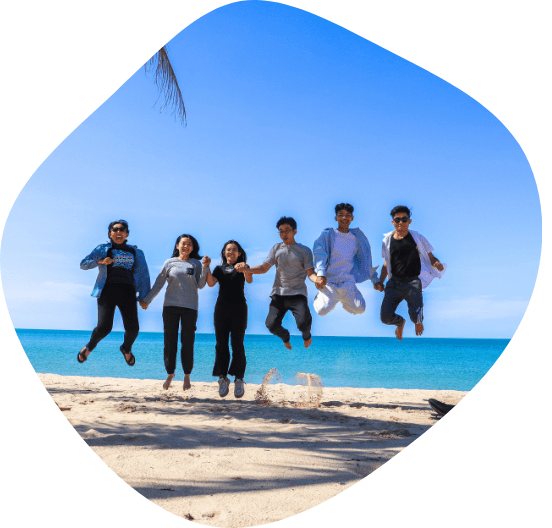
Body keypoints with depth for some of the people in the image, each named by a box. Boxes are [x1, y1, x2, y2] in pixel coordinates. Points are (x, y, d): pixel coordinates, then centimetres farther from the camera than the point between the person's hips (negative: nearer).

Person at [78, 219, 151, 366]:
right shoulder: (103, 249, 12)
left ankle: (126, 348, 25)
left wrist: (144, 297, 8)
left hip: (127, 292, 2)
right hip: (108, 292, -2)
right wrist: (100, 261, -10)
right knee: (104, 327, -12)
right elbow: (83, 264, 9)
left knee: (132, 328, -9)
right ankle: (89, 347, 21)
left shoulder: (136, 252, 16)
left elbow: (143, 275, 15)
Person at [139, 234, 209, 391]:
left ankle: (187, 376, 13)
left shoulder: (196, 264, 7)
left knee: (188, 342, 1)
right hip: (170, 306, 1)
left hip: (190, 307, -1)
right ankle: (170, 374, 16)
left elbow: (200, 285, 1)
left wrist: (205, 267, -8)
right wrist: (147, 300, 9)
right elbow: (159, 283, 11)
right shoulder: (169, 263, 8)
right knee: (169, 341, 2)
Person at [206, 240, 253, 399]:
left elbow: (249, 280, -10)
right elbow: (211, 283, -1)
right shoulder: (219, 269, 16)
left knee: (237, 344, -5)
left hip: (239, 308, -2)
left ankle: (239, 380, -2)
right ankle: (223, 378, 6)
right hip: (221, 308, 3)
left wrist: (245, 270, -30)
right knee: (221, 344, 1)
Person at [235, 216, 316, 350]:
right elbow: (263, 268, 12)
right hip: (279, 293, 3)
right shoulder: (276, 249, 11)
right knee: (271, 325, -13)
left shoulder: (304, 251, 4)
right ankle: (285, 336, 25)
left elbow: (310, 273, -3)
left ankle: (306, 335, 17)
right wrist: (246, 268, -5)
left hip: (297, 294, -2)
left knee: (303, 323, -23)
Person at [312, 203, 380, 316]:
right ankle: (320, 297, 13)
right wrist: (320, 274, -30)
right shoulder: (327, 235, 0)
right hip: (329, 281, -3)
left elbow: (365, 260, 20)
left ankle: (343, 299, 17)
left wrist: (375, 279, 18)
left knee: (359, 309, -17)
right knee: (323, 310, -23)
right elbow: (319, 254, -14)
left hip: (348, 282, 3)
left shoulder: (357, 237, 11)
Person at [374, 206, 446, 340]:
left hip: (412, 282, -2)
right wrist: (380, 281, 11)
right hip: (394, 282, 3)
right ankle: (400, 322, 33)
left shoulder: (417, 238, 4)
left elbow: (430, 257, 7)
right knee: (385, 317, -8)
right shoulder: (387, 240, 10)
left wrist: (437, 264, -16)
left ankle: (418, 321, 24)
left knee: (415, 315, -19)